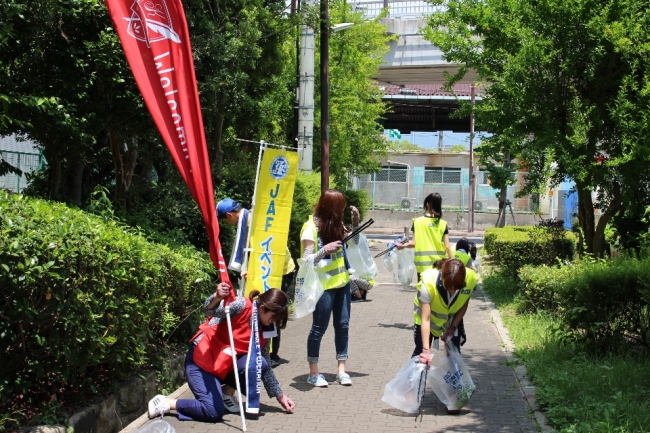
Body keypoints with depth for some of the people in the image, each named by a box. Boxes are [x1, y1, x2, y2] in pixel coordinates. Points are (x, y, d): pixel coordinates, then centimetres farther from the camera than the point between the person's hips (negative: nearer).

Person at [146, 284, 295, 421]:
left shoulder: (263, 331, 2)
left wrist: (279, 395, 10)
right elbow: (209, 310, -34)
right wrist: (217, 297, -56)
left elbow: (265, 367, 11)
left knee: (259, 363, -19)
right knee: (214, 412, -21)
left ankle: (227, 393, 5)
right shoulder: (243, 306, -17)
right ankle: (165, 403, -1)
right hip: (201, 361, -7)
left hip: (225, 368, 7)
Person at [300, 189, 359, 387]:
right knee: (319, 327, 1)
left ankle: (341, 369, 16)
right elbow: (306, 260, -16)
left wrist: (355, 223, 6)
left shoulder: (336, 224, 7)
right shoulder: (310, 228, -14)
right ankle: (313, 372, 11)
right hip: (324, 285, -7)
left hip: (342, 282, 7)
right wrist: (325, 249, -31)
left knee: (342, 325, 8)